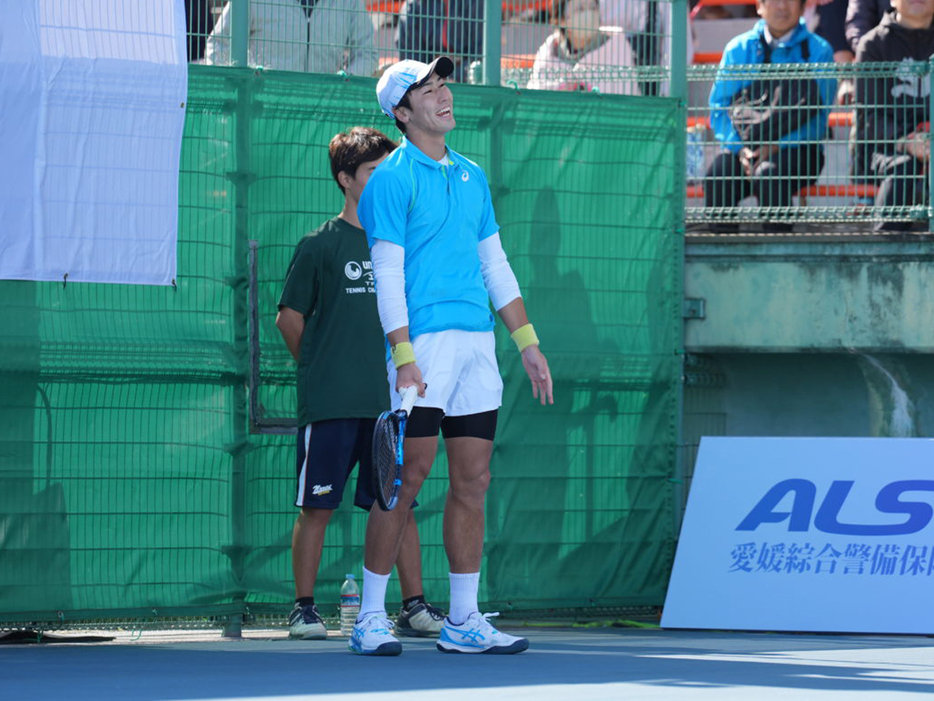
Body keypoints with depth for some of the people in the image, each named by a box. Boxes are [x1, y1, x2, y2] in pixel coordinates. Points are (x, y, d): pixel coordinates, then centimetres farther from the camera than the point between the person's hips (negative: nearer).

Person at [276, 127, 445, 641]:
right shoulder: (320, 246, 0)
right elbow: (289, 317, 5)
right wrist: (320, 369, 4)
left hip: (391, 401, 4)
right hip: (329, 405, -4)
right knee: (317, 507, -1)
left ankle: (414, 607, 4)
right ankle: (304, 608, 5)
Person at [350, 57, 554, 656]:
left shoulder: (472, 176, 17)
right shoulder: (393, 178, -4)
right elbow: (388, 272, -9)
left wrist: (528, 343, 16)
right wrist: (403, 354, -17)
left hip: (477, 344, 7)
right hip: (425, 344, -7)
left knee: (473, 482, 5)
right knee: (408, 478, -7)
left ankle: (464, 621, 7)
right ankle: (371, 618, -1)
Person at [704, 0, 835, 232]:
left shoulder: (818, 51, 4)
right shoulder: (739, 49, 11)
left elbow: (816, 116, -3)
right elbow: (719, 108, 8)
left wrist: (775, 147, -17)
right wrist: (740, 148, -11)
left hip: (796, 149, -2)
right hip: (743, 144, 2)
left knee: (769, 173, -36)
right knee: (718, 175, -30)